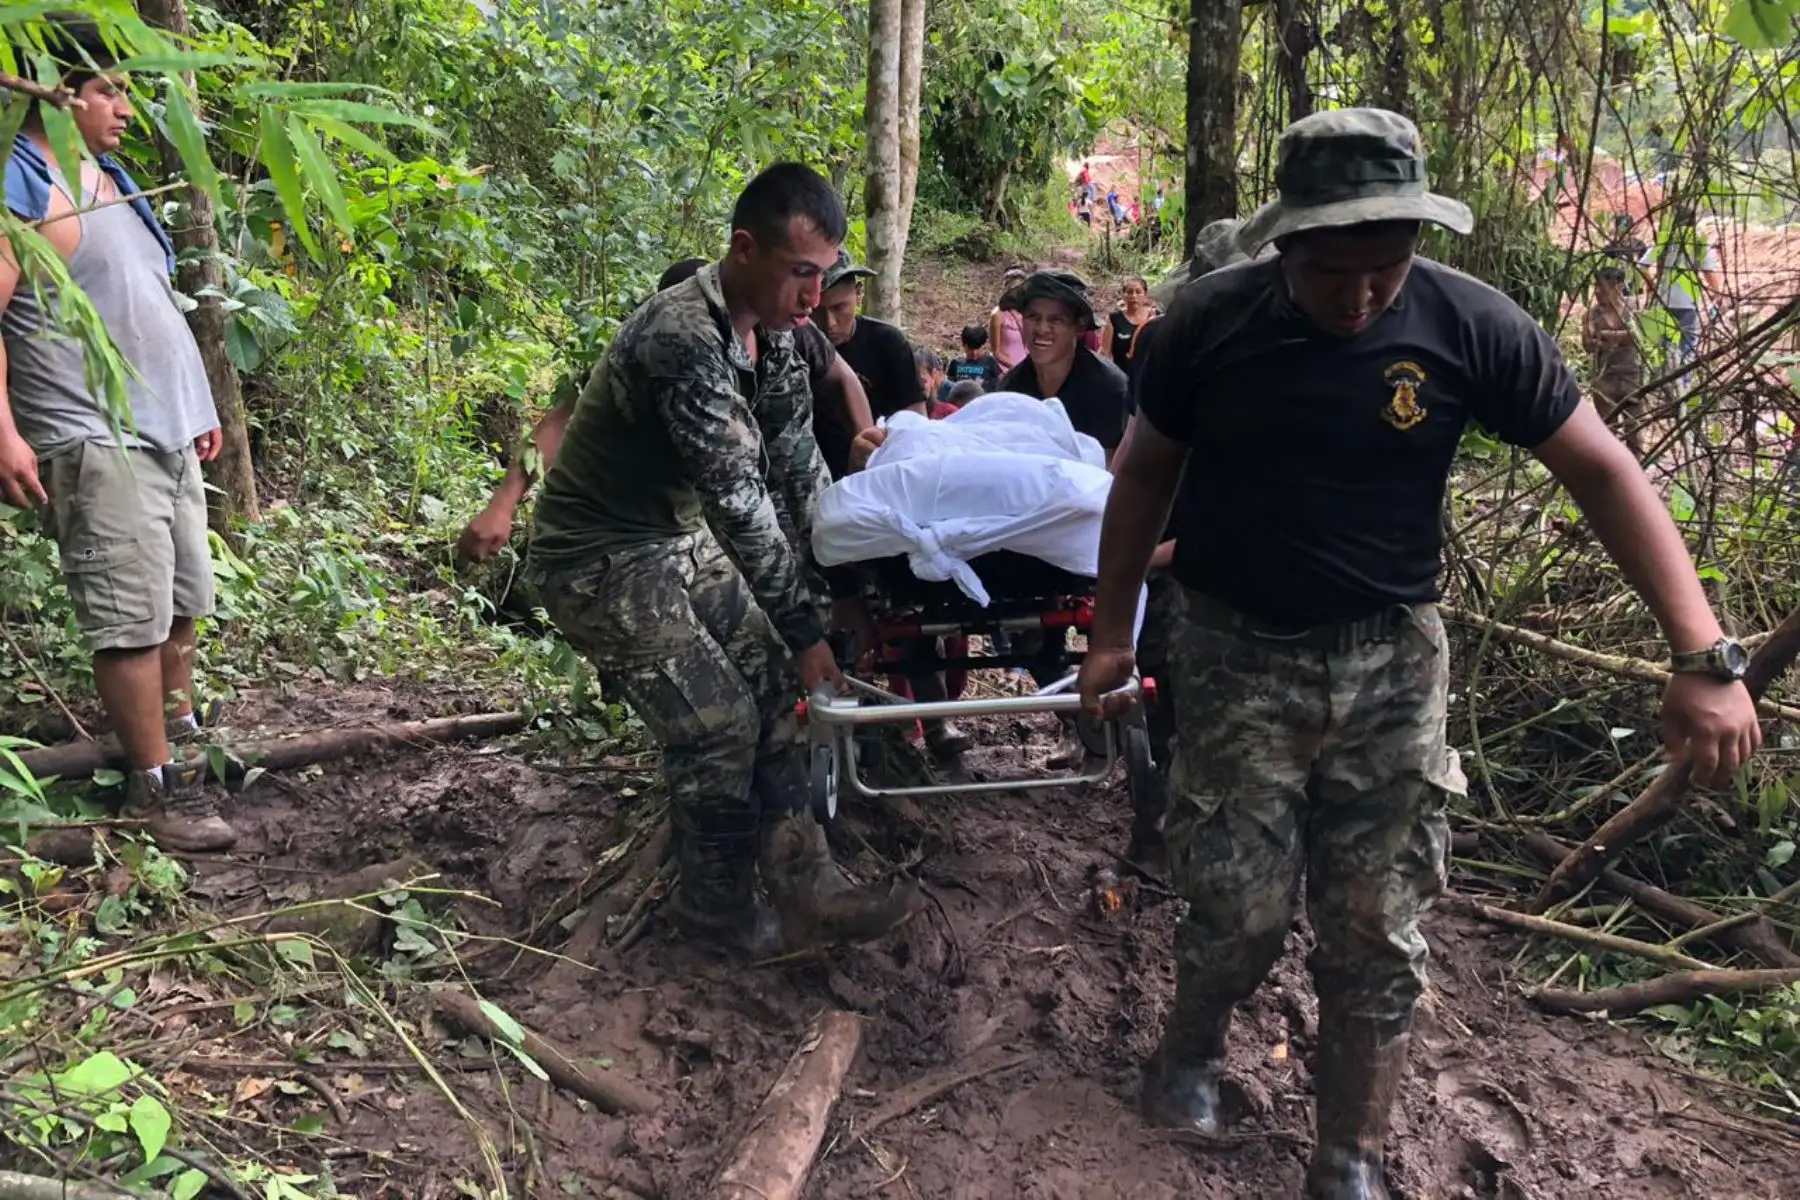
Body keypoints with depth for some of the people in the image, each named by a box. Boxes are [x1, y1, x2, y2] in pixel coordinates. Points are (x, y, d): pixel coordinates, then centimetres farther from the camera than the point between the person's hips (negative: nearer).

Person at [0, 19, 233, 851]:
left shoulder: (110, 178, 18)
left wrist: (195, 406, 25)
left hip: (167, 431, 9)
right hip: (94, 443, -9)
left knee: (183, 602, 14)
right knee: (132, 619, -8)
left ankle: (179, 737, 30)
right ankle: (155, 784, 0)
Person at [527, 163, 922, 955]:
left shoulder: (770, 328, -3)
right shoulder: (684, 340, -32)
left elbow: (797, 462, 2)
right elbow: (741, 502, -31)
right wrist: (805, 629, -25)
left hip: (681, 536, 9)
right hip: (601, 560, -9)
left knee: (770, 691, 3)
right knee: (716, 723, -8)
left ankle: (805, 892, 7)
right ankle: (718, 909, 14)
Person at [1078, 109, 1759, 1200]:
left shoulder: (1472, 326, -11)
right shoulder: (1211, 322, -9)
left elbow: (1605, 470, -7)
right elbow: (1147, 475, 4)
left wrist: (1704, 657, -14)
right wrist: (1114, 634, 5)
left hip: (1391, 665, 1)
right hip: (1238, 658, 0)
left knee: (1378, 932, 5)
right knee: (1242, 907, 1)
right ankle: (1194, 1046, 34)